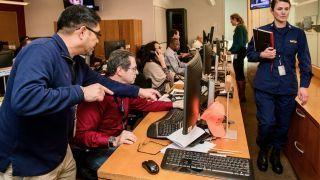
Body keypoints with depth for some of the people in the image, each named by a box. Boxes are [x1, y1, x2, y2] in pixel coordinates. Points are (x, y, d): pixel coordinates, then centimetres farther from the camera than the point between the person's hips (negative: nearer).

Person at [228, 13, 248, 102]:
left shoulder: (239, 28, -13)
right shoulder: (242, 27, 17)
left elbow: (239, 43, -21)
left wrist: (231, 51, -22)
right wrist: (231, 50, 21)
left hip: (239, 53, -11)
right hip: (241, 52, 11)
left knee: (239, 75, -6)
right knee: (241, 74, 15)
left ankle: (241, 96, -1)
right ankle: (242, 95, 24)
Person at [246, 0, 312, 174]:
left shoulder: (298, 34, 7)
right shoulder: (262, 30, 4)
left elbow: (305, 61, 6)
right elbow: (249, 54, 8)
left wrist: (304, 85, -4)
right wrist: (262, 55, -14)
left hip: (288, 88, 2)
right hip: (265, 86, -2)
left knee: (283, 124, 9)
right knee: (267, 123, -8)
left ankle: (276, 154, 32)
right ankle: (263, 151, 22)